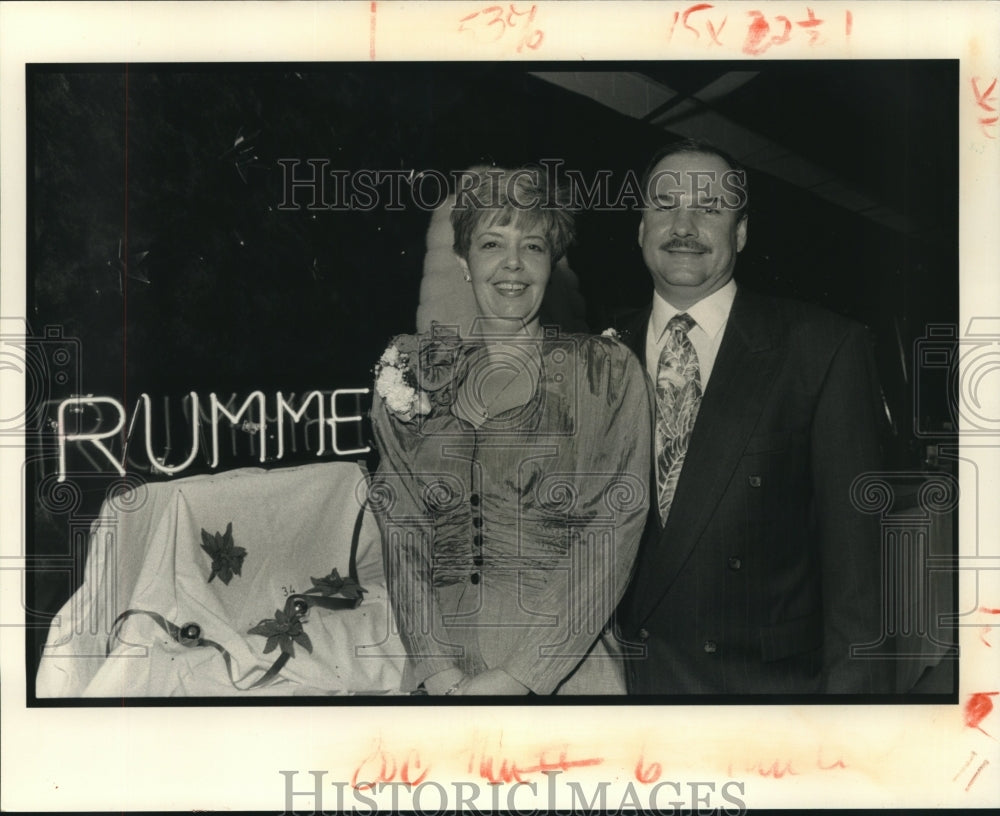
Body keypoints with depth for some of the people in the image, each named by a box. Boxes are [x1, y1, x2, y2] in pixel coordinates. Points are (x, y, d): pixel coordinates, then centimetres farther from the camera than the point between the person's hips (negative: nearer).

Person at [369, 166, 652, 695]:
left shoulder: (609, 373, -2)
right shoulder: (410, 373, 4)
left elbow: (611, 536, -9)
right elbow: (401, 532, 0)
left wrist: (517, 676, -16)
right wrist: (442, 675, -12)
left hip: (566, 668, -1)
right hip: (439, 671, 1)